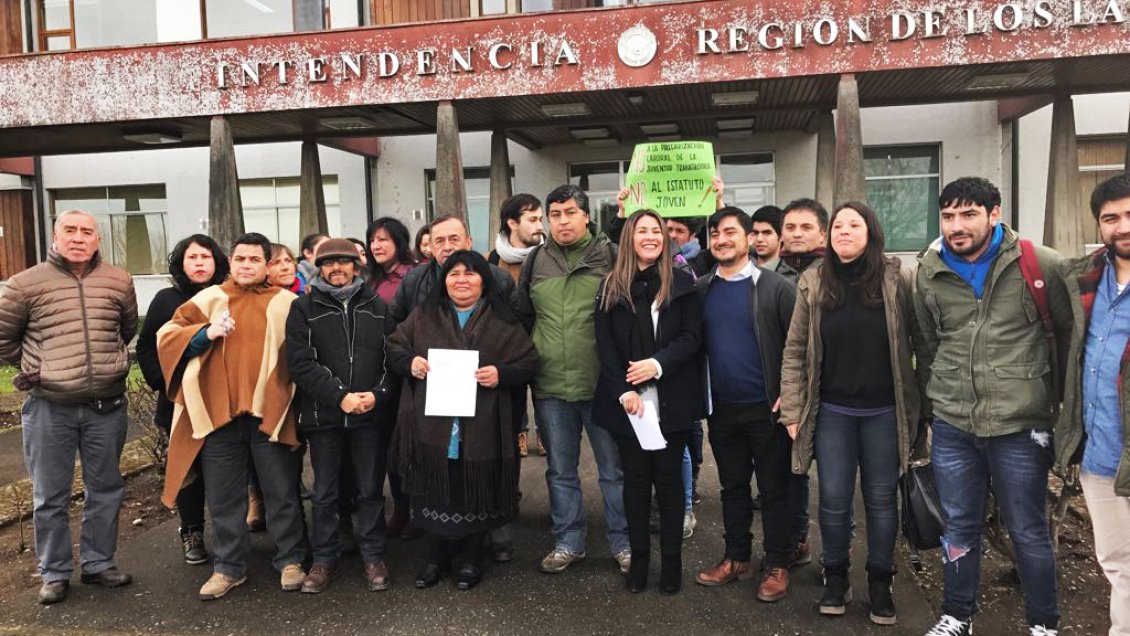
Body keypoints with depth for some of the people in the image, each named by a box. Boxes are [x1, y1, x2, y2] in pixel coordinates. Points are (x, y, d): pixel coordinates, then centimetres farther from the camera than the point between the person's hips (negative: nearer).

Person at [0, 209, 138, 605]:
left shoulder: (119, 282, 1)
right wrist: (37, 368, 9)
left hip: (107, 405, 2)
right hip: (49, 408, -2)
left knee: (105, 491, 13)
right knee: (50, 497, 9)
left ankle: (98, 564, 28)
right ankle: (54, 573, 24)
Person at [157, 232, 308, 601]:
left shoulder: (286, 303, 4)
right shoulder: (208, 300, 8)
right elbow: (166, 337, 5)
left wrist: (294, 399, -8)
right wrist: (205, 333, -11)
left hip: (270, 411, -1)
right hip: (218, 411, 2)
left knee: (281, 491, 8)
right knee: (223, 495, 12)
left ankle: (290, 560, 23)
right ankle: (229, 566, 26)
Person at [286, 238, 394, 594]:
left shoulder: (379, 308, 7)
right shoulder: (304, 309, 2)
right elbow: (300, 363, -7)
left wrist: (377, 394, -13)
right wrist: (340, 396, -15)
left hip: (371, 415, 1)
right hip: (323, 416, 0)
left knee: (371, 490, 9)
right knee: (325, 493, 10)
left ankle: (373, 555, 22)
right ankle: (324, 558, 24)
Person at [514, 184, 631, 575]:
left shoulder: (610, 256, -3)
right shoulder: (535, 261, 7)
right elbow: (522, 317, 16)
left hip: (602, 383, -3)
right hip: (550, 386, 4)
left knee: (614, 468, 9)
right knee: (560, 470, 15)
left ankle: (622, 542, 24)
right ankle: (568, 542, 30)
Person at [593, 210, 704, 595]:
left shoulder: (682, 284, 2)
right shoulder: (611, 287, 6)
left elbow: (691, 337, -3)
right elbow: (605, 344, 1)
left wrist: (658, 364, -18)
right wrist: (622, 391, -11)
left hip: (671, 400, -1)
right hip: (627, 400, 1)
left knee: (668, 476, 6)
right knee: (635, 477, 8)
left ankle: (672, 559, 17)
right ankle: (639, 555, 21)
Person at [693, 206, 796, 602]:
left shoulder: (775, 287, -6)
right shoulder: (701, 289, 4)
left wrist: (788, 395, -11)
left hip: (765, 407, -4)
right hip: (721, 407, 4)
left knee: (773, 488, 7)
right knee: (732, 486, 15)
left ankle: (777, 566, 19)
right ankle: (737, 558, 29)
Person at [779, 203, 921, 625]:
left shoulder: (895, 279, -3)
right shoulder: (813, 283, -1)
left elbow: (914, 342, -2)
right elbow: (795, 351, 0)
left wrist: (915, 404, -5)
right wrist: (793, 411, -3)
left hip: (884, 411, 0)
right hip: (832, 411, 1)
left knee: (881, 499, 10)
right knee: (834, 499, 7)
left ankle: (880, 583, 27)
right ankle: (836, 577, 26)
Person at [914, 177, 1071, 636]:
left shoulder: (1039, 265, -8)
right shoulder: (929, 272, 2)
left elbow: (1069, 331, 3)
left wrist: (1061, 397, 8)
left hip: (1020, 426, -2)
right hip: (951, 427, 3)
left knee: (1028, 532, 11)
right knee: (959, 527, 15)